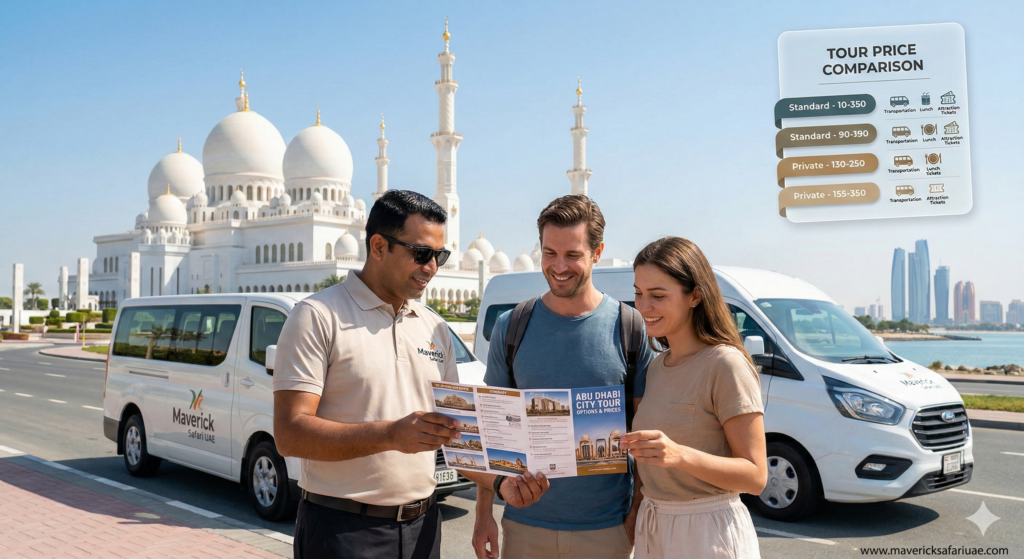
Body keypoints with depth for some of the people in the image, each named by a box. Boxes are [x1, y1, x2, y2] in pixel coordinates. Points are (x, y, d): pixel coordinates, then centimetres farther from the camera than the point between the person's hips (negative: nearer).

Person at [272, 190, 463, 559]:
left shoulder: (435, 328, 10)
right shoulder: (318, 317, -9)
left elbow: (452, 425, 12)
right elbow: (290, 434, -17)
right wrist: (391, 434, -27)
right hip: (343, 529, -5)